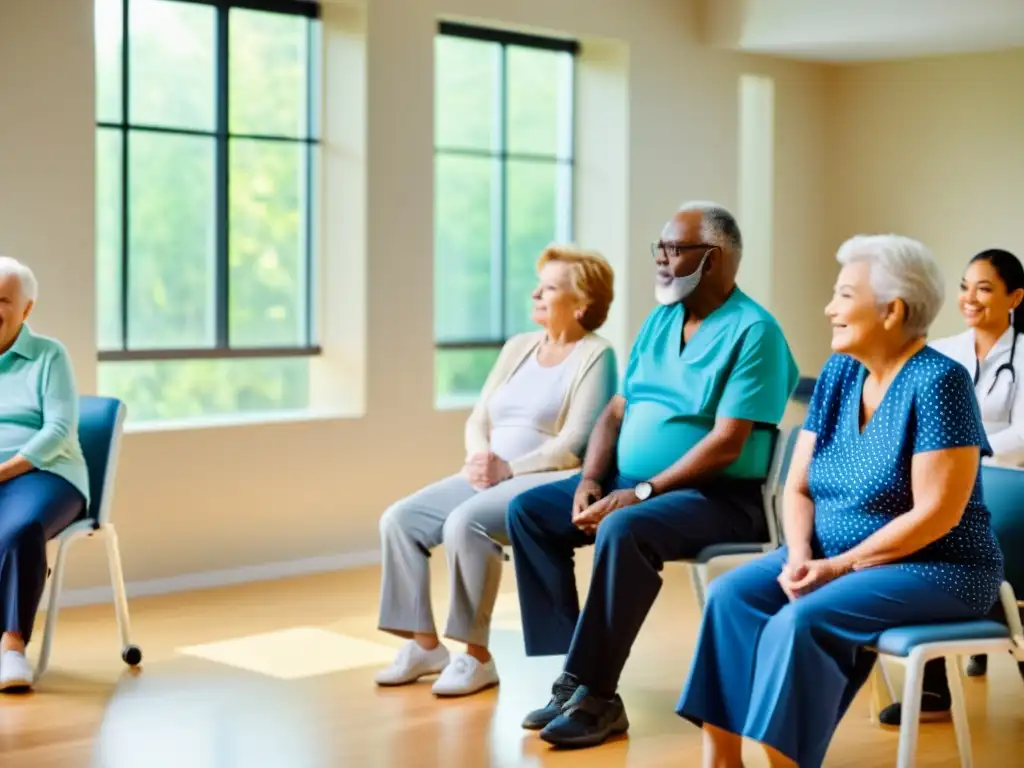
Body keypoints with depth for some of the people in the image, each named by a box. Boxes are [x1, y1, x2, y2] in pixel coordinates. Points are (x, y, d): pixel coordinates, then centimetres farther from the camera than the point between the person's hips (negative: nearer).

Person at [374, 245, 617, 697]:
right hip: (489, 478, 8)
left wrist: (509, 468, -19)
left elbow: (574, 444, -14)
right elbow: (477, 420, 15)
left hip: (545, 482, -8)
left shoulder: (595, 356, -4)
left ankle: (478, 656, -22)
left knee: (465, 523, -33)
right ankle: (425, 644, -5)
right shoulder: (518, 347, 18)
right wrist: (480, 457, -7)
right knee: (400, 519, -11)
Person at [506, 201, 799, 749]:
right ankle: (571, 673, -9)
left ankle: (595, 695, -26)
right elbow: (617, 410, 13)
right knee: (528, 511, -4)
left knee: (624, 531, -36)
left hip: (721, 498, -9)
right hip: (629, 482, 9)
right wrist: (591, 479, -4)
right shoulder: (660, 320, 13)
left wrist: (640, 493, -22)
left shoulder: (752, 330, -13)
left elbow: (726, 444, -20)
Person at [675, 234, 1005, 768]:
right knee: (731, 595, -14)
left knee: (802, 621, -29)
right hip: (835, 559, 7)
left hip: (935, 569, -7)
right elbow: (798, 487, 7)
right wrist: (801, 557, -12)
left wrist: (841, 566, -19)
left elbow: (936, 513, -21)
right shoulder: (838, 373, 6)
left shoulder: (937, 381, -16)